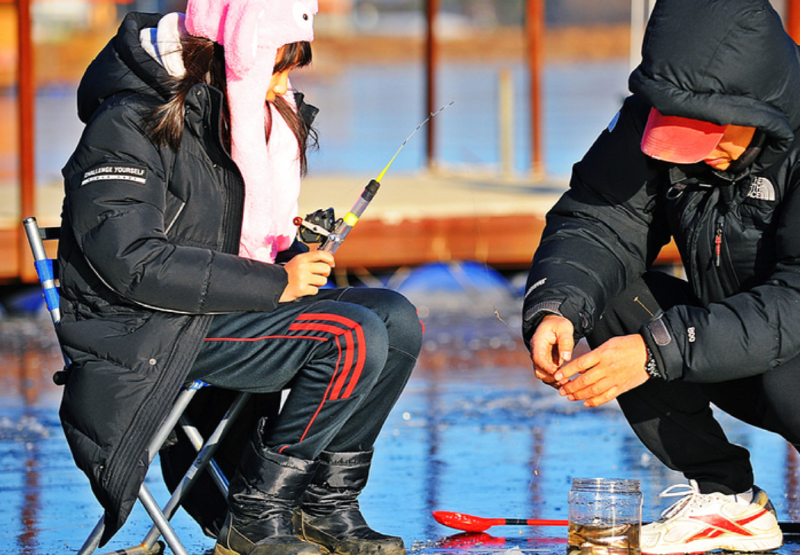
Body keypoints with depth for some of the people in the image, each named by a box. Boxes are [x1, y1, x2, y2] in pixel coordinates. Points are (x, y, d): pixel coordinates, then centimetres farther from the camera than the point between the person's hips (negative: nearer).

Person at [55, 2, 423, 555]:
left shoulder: (247, 114, 12)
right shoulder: (132, 123, -16)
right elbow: (132, 263, -25)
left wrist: (296, 256, 1)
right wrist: (275, 282, -23)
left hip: (227, 310, 9)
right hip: (148, 334, -9)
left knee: (397, 318, -7)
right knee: (354, 338, -24)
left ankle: (326, 502, 0)